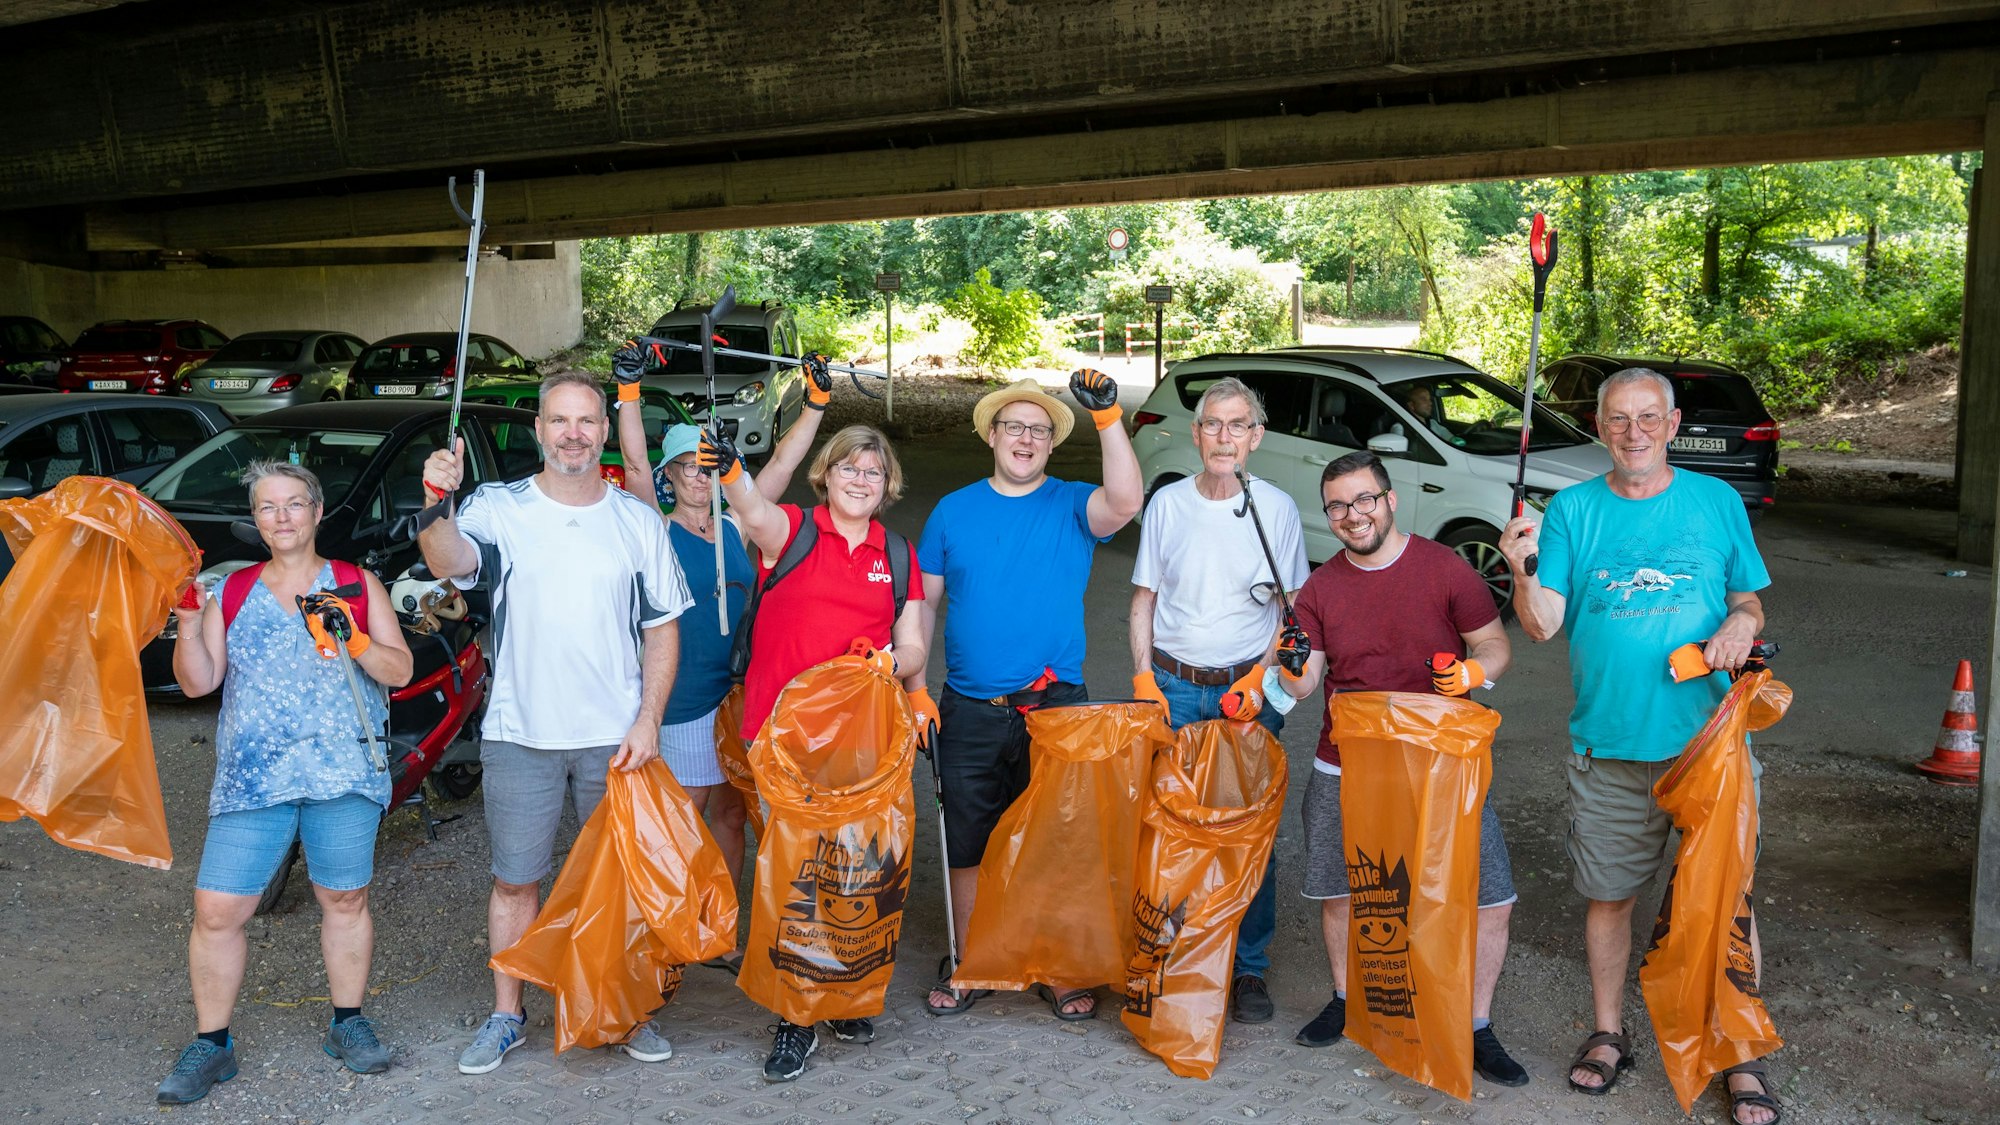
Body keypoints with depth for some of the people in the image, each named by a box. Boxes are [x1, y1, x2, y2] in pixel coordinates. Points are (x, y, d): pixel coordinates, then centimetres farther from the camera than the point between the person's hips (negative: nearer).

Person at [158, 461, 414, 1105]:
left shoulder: (358, 585, 7)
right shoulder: (230, 592, 11)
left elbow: (400, 671, 2)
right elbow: (198, 682, 6)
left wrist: (352, 637, -15)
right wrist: (188, 618, -8)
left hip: (343, 773, -1)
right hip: (251, 780, 1)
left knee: (344, 902, 8)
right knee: (217, 912, -2)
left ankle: (347, 1024, 26)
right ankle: (211, 1044, 15)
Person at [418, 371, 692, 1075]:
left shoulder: (639, 521, 4)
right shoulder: (499, 509, -2)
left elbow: (662, 629, 6)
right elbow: (449, 563, -23)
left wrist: (648, 719, -5)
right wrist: (438, 504, -44)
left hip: (616, 738, 1)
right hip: (520, 734, -1)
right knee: (514, 880, 9)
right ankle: (506, 1016, 25)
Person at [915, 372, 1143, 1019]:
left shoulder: (1071, 505, 1)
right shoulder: (953, 511, 7)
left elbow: (1125, 502, -21)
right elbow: (923, 603, 8)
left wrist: (1107, 417, -29)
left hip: (1055, 706, -1)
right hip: (970, 714, 2)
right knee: (968, 844, 10)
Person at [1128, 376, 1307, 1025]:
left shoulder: (1277, 507, 0)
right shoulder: (1167, 503, 4)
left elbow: (1293, 607, 3)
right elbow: (1144, 598, 9)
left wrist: (1260, 677, -9)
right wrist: (1143, 678, -1)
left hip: (1248, 688, -1)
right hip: (1172, 686, 1)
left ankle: (1248, 967, 14)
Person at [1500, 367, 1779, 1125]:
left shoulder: (1716, 502, 4)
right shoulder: (1573, 510, 2)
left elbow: (1748, 601, 12)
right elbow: (1543, 625, -5)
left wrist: (1741, 623, -11)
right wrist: (1524, 572, -25)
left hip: (1709, 739, 0)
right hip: (1608, 746, 1)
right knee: (1608, 895, 11)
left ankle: (1740, 1054, 20)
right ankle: (1608, 1034, 30)